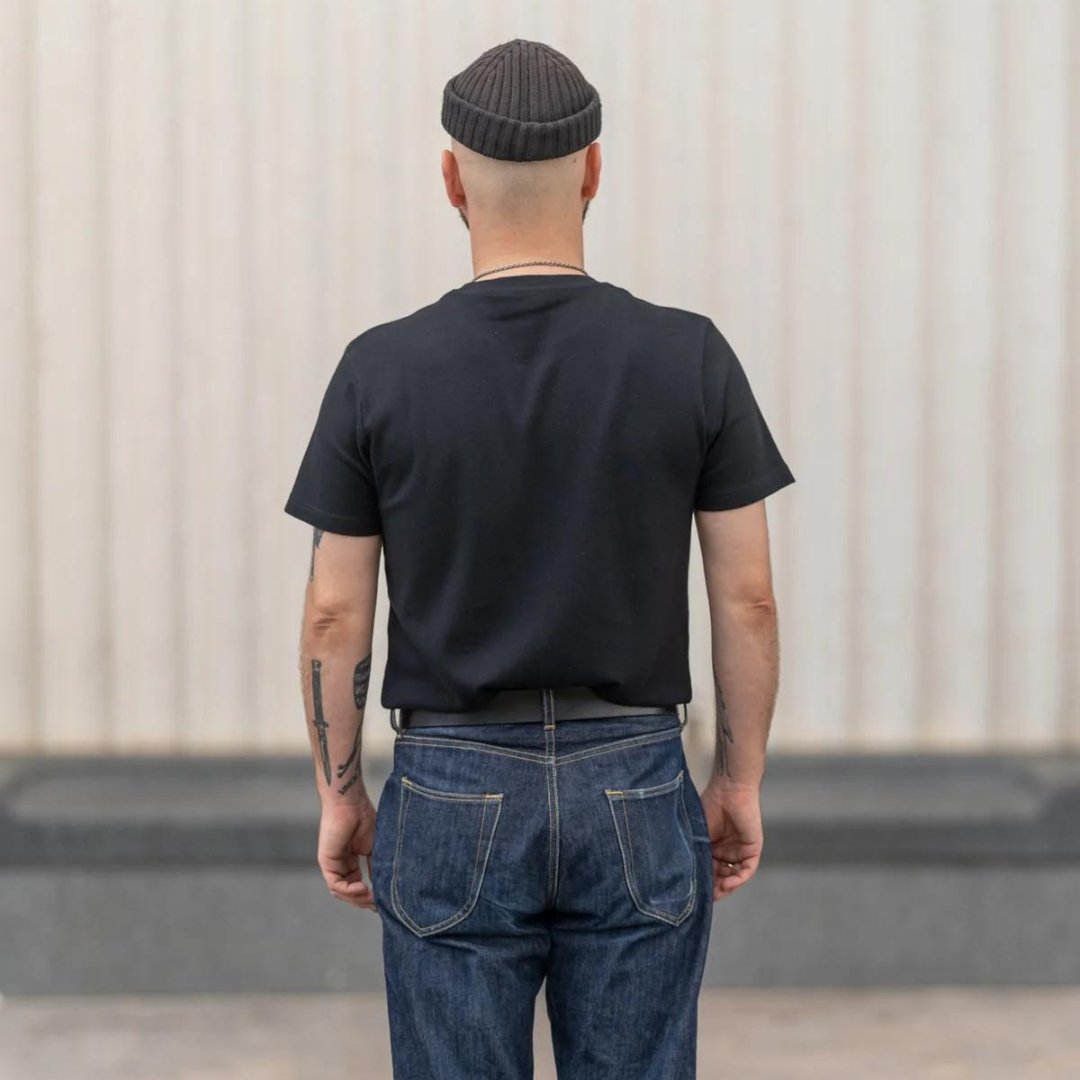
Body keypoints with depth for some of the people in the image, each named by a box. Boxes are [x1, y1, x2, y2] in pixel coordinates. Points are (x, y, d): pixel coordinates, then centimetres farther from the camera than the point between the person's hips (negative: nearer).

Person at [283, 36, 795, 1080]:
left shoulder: (381, 372, -8)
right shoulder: (691, 359, -7)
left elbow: (334, 615, -4)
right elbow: (747, 599, -3)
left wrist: (339, 795, 9)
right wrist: (740, 782, 9)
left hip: (454, 802, 0)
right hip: (633, 798, 1)